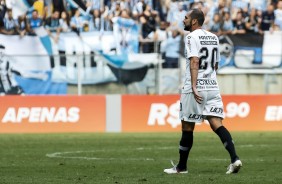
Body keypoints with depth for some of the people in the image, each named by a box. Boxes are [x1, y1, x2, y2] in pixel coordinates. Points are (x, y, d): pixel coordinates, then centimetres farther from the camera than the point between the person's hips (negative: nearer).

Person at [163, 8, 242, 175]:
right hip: (213, 87, 6)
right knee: (217, 124, -1)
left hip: (195, 88, -6)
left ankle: (182, 166, 15)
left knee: (187, 128, 5)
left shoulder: (192, 37, -8)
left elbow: (194, 62, -19)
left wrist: (194, 86, -25)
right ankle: (235, 158, -20)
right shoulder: (214, 37, 15)